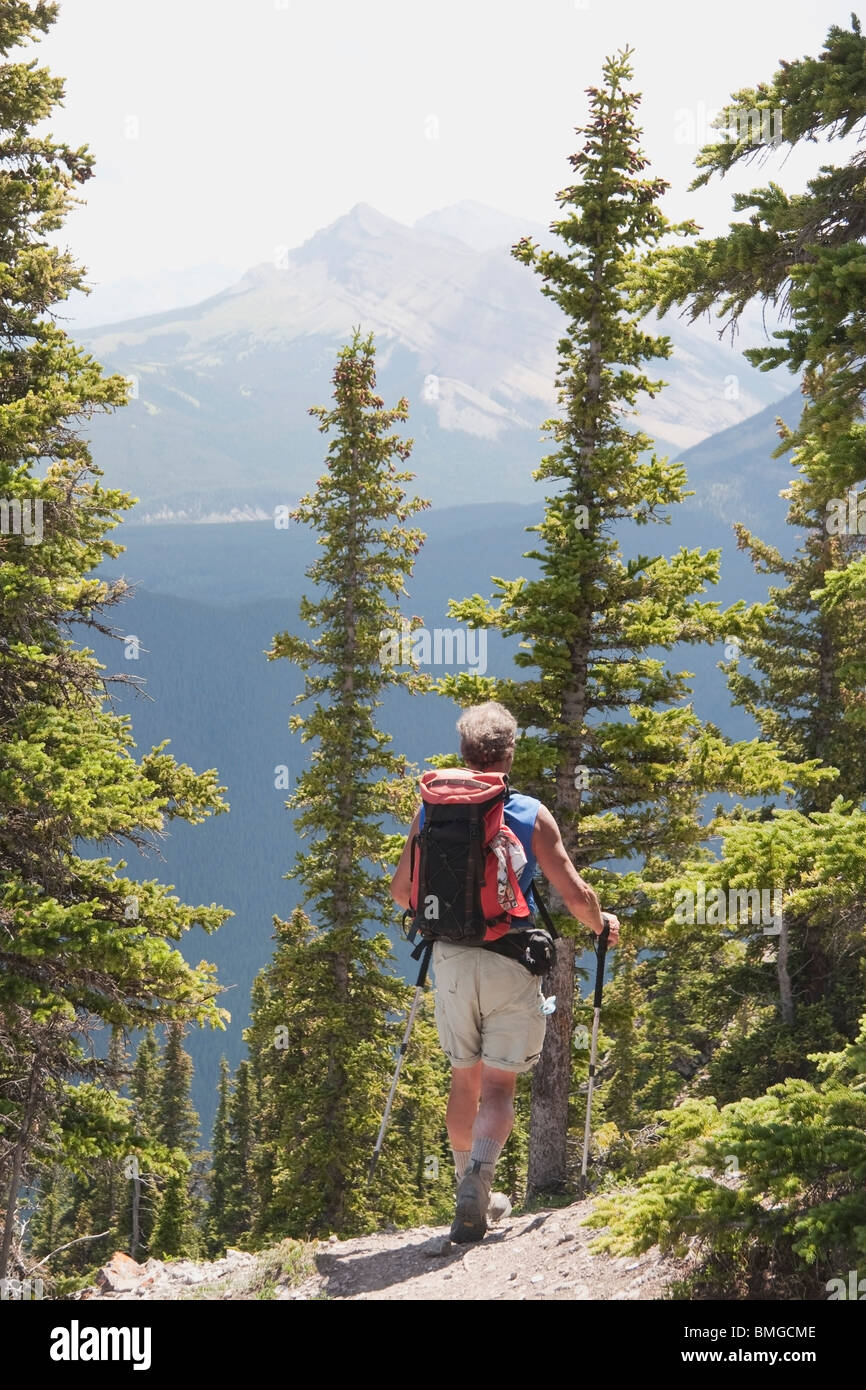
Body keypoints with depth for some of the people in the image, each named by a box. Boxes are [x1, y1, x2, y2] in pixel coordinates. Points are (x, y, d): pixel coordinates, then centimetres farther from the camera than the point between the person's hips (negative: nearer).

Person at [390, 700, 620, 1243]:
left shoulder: (431, 810, 2)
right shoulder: (532, 815, -7)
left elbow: (402, 889, 10)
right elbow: (575, 894, -8)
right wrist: (603, 924, 14)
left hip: (451, 959, 3)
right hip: (510, 963, -3)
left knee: (465, 1077, 19)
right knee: (499, 1085, 1)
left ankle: (475, 1196, 28)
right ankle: (479, 1175, -25)